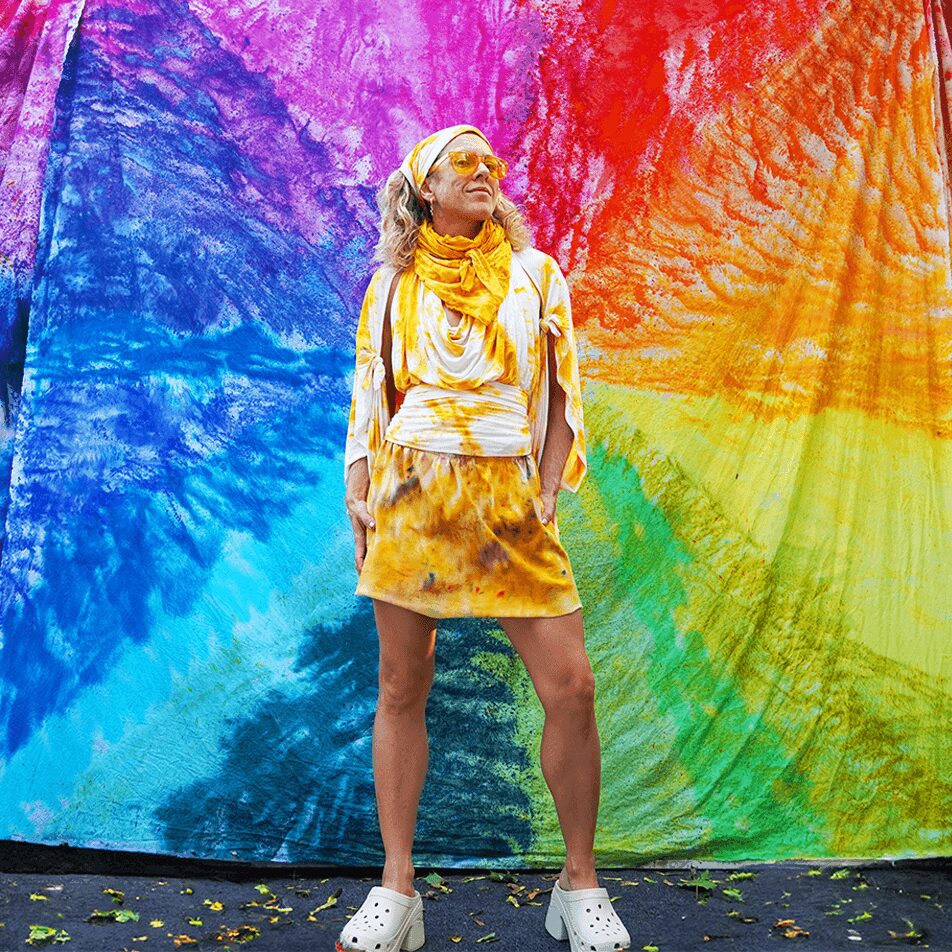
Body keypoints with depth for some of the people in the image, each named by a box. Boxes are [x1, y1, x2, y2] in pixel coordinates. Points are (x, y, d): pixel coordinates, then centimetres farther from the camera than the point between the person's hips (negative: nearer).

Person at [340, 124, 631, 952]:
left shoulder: (534, 274, 13)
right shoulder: (393, 285, 13)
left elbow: (562, 391, 8)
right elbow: (368, 393, 15)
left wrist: (544, 495, -3)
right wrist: (358, 489, 4)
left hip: (509, 498, 0)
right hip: (412, 492, 1)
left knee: (570, 686, -7)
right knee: (401, 688, 4)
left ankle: (580, 886, 12)